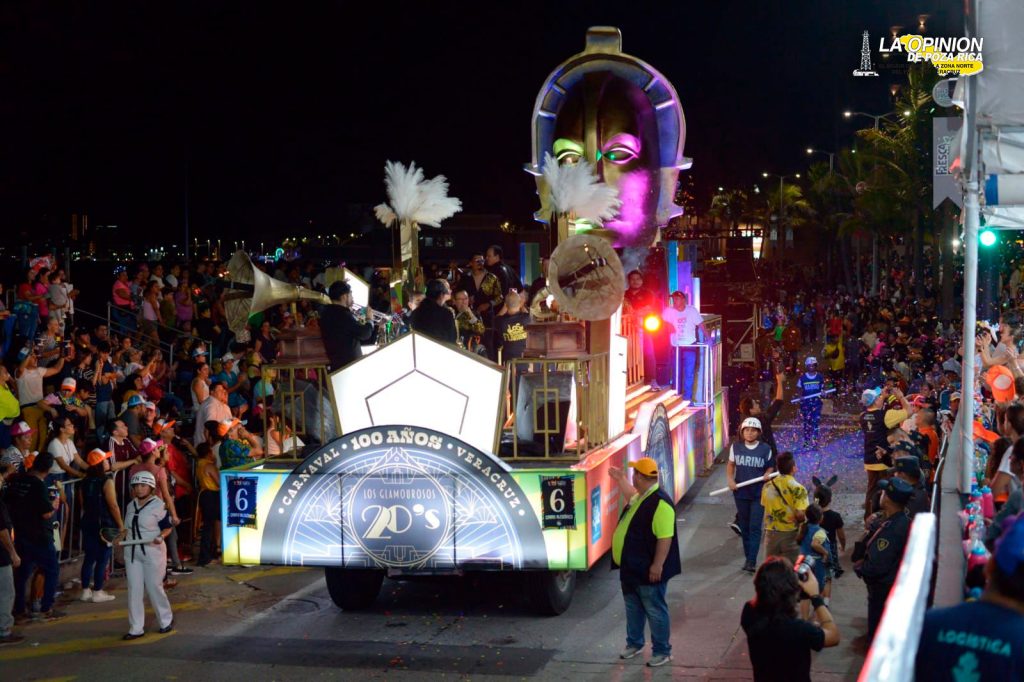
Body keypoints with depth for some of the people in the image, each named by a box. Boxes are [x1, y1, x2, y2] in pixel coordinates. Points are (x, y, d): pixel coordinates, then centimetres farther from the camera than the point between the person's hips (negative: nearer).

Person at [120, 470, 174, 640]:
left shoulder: (158, 505, -8)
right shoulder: (131, 506, 11)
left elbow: (167, 527, -7)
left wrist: (160, 537, -25)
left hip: (153, 551, -6)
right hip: (132, 552, 6)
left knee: (154, 588, 1)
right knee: (134, 590, 3)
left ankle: (166, 620, 23)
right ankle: (136, 628, 8)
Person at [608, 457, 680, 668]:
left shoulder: (660, 503, -25)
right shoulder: (641, 497, 7)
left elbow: (665, 538, -27)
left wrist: (657, 565, -26)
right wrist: (620, 480, 37)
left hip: (648, 571, -10)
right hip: (631, 567, 10)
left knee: (655, 611, 2)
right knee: (633, 608, 21)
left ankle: (662, 651, 12)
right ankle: (634, 643, 35)